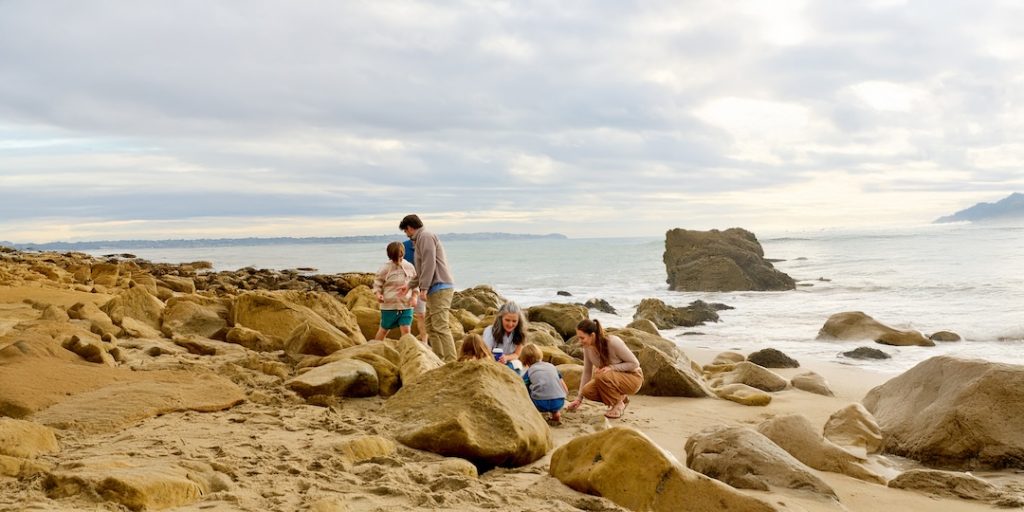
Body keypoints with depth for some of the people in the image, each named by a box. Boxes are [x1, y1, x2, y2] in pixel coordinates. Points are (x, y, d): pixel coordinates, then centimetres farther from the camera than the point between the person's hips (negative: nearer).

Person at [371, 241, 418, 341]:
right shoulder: (385, 268, -8)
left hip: (406, 306, 1)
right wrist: (378, 294, -19)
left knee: (406, 330, -8)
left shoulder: (409, 267, 0)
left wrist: (414, 297, -3)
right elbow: (377, 283, -1)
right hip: (389, 306, -1)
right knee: (384, 330, 14)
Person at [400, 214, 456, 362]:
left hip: (439, 288, -10)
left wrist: (424, 288, -19)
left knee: (441, 327, -15)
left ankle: (451, 362, -20)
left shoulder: (425, 236, -6)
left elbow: (429, 264, -17)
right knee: (431, 327, 11)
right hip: (435, 290, 10)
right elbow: (422, 270, 31)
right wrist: (409, 285, 38)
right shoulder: (420, 239, 25)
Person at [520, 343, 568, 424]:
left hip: (541, 404, -3)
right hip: (559, 403, 3)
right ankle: (556, 413, 22)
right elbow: (566, 390, 19)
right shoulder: (552, 366, 22)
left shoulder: (528, 372, 14)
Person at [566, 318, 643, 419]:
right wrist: (579, 398, -2)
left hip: (633, 377, -7)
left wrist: (611, 367, -31)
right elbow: (587, 372, 1)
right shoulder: (587, 347, -9)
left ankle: (619, 404, -7)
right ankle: (621, 399, 6)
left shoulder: (613, 342, -28)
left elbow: (634, 363, -20)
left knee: (601, 377, -33)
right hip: (614, 379, 7)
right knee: (587, 390, -17)